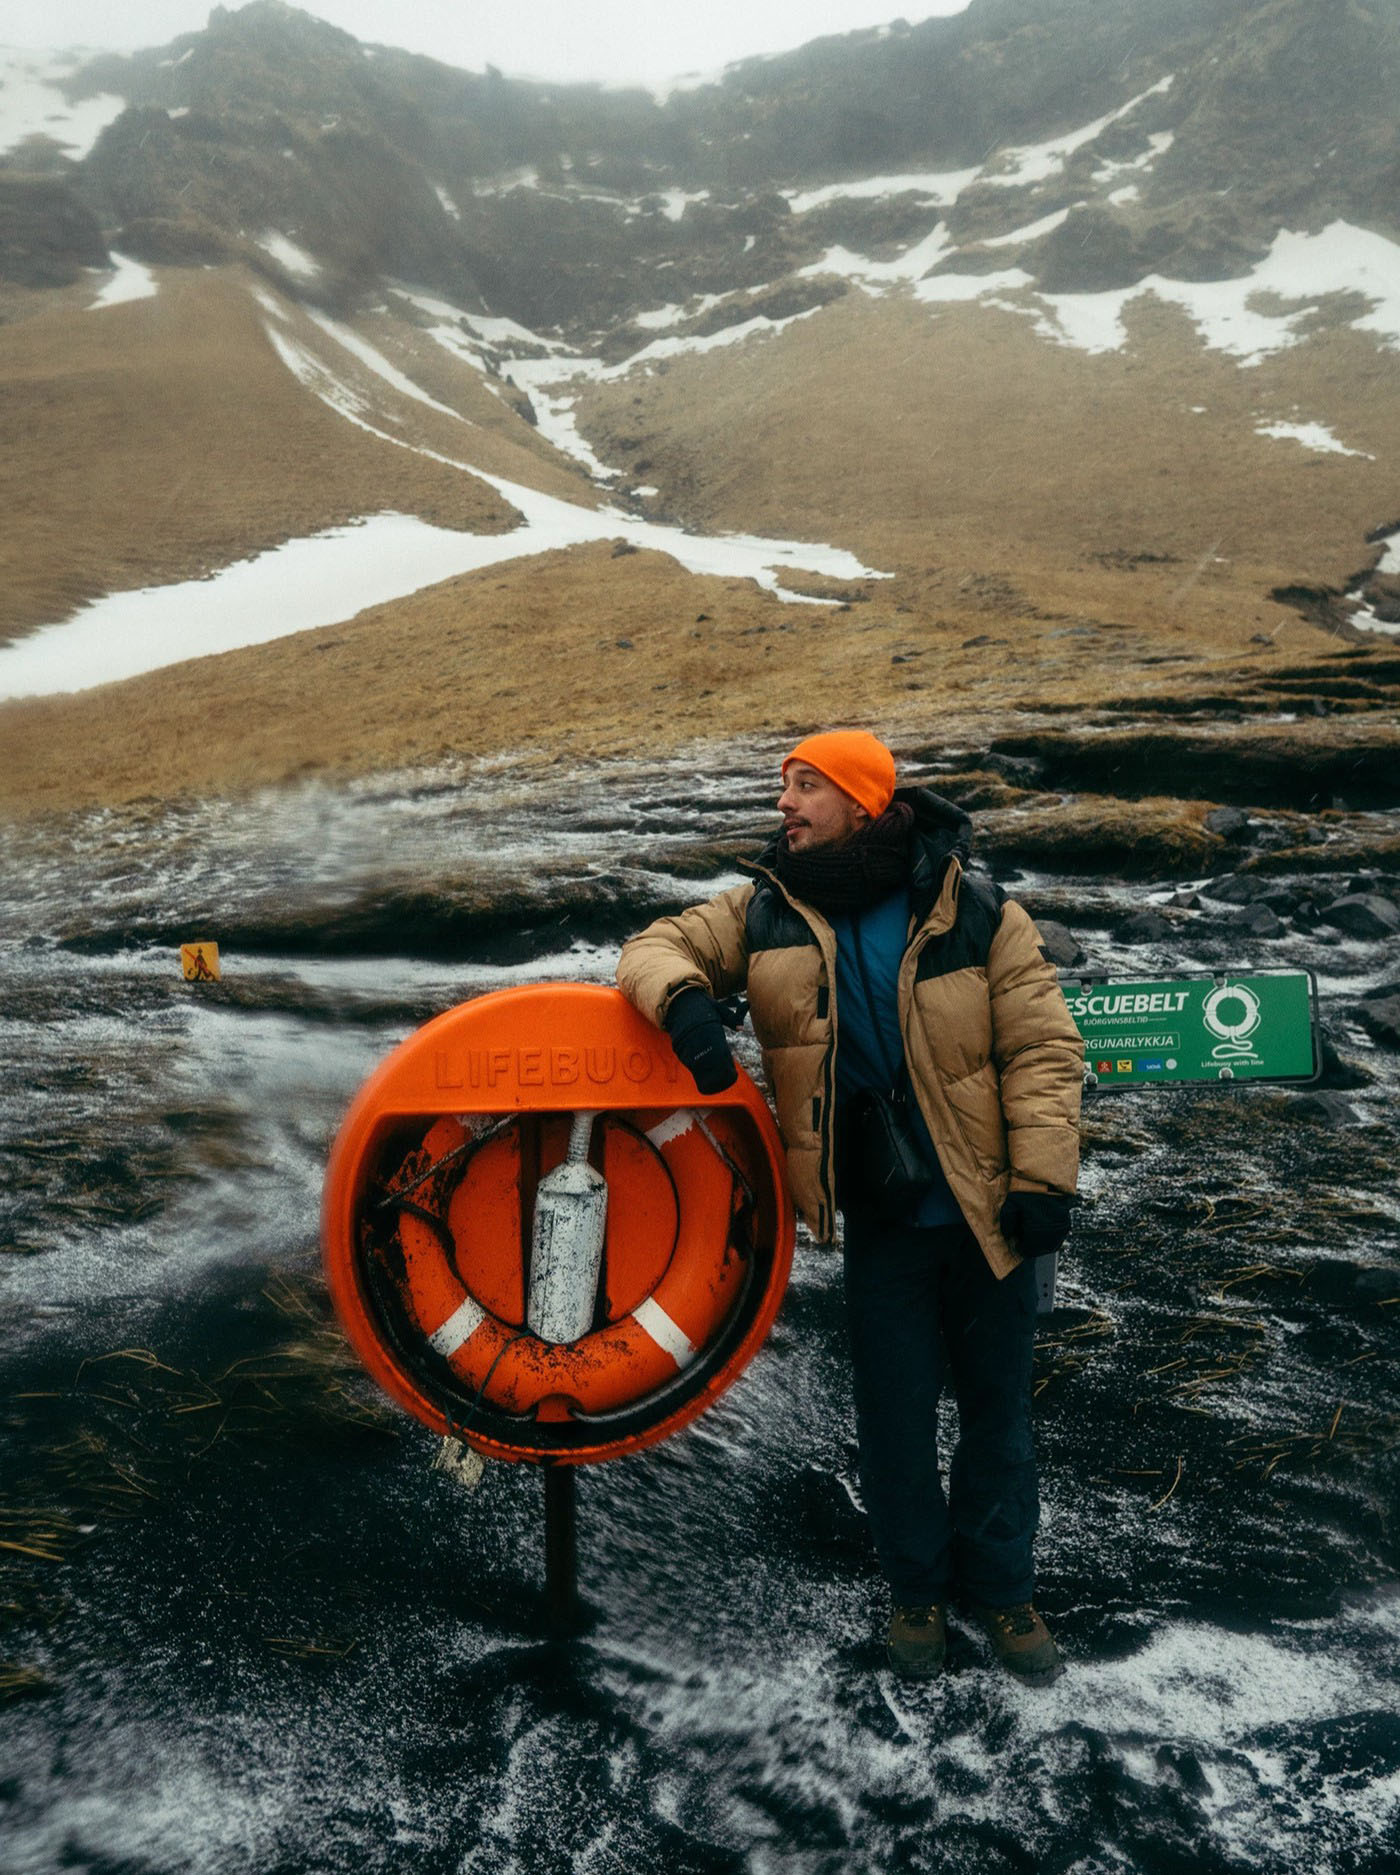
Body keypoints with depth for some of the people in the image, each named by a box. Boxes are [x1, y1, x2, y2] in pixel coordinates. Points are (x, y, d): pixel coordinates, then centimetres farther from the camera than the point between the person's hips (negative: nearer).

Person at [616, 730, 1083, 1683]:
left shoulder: (979, 914, -8)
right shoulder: (766, 913, -1)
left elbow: (1043, 1049, -7)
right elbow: (661, 946, 2)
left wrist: (1043, 1179, -14)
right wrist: (684, 999, -21)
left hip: (986, 1211, -1)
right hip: (880, 1221, 1)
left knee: (998, 1408, 15)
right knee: (895, 1416, 10)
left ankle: (1001, 1587, 36)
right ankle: (918, 1589, 35)